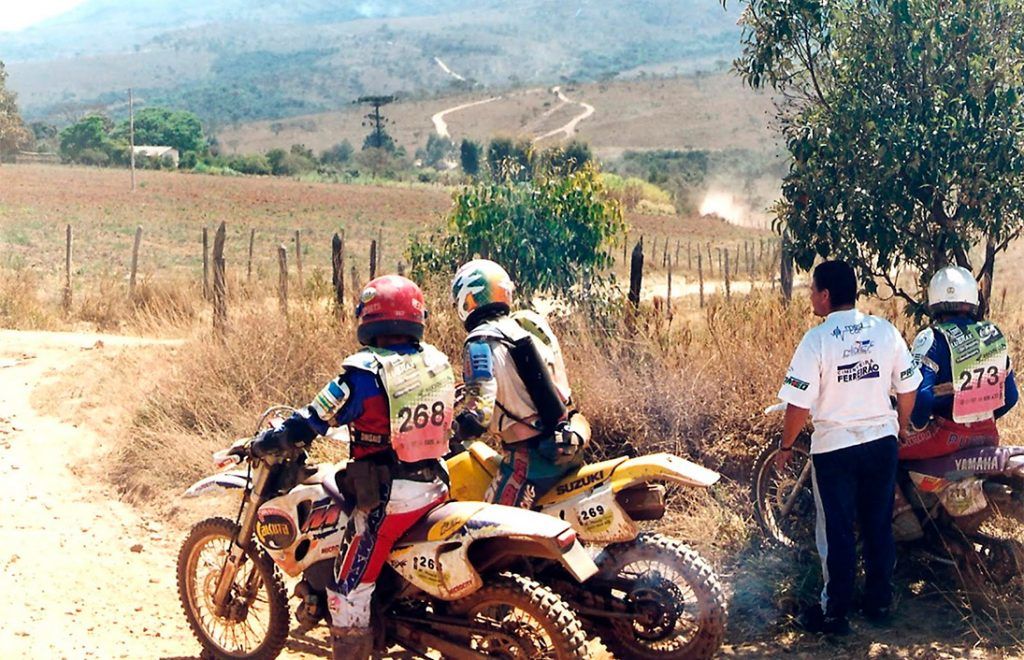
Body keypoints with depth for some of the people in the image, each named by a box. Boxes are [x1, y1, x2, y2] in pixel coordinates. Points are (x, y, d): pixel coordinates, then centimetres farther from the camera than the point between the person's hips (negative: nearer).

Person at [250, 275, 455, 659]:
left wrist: (262, 444, 0)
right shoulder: (437, 361, 3)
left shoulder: (365, 371, -17)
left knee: (350, 585, 2)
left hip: (387, 497, -7)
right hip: (435, 487, 8)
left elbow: (311, 423, -14)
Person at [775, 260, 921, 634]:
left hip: (835, 448, -4)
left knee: (837, 533, 6)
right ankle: (879, 602, 28)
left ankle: (835, 613, 15)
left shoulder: (817, 339, -16)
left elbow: (799, 405, -17)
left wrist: (786, 447, -2)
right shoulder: (885, 331, -3)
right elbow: (908, 390, 4)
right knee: (879, 526, 17)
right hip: (882, 442, 4)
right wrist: (898, 429, 20)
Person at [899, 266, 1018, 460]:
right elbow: (1010, 396, 9)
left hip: (948, 436, -6)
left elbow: (920, 397, -22)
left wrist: (918, 426, -3)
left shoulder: (932, 339, -14)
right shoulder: (994, 334, 3)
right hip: (988, 435, 6)